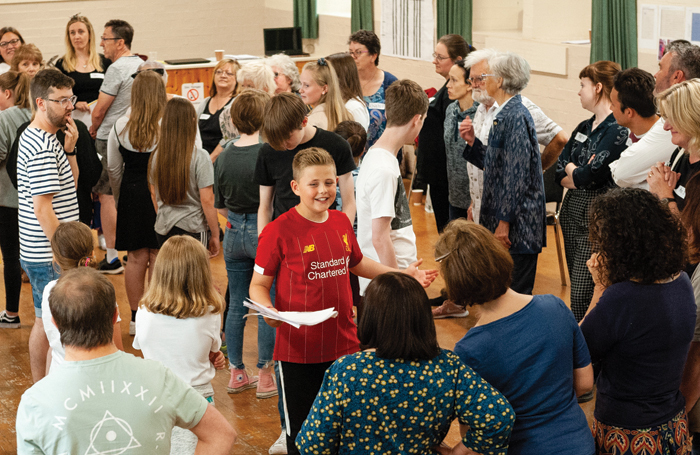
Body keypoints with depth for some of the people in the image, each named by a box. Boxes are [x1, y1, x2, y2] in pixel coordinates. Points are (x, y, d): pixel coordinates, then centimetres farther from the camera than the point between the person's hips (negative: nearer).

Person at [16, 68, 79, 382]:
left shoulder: (35, 137, 12)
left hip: (40, 252, 10)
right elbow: (43, 208, -24)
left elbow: (69, 183, 17)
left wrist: (69, 149, 3)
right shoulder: (43, 148, -21)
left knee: (44, 323, 18)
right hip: (49, 256, -10)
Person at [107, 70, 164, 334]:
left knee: (136, 258, 10)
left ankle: (135, 318, 17)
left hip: (132, 194, 2)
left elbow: (114, 170, 5)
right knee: (158, 258, 7)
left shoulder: (120, 127, -3)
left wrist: (119, 200, 18)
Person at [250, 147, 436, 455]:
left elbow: (356, 264, 23)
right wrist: (268, 310, -28)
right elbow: (259, 285, -8)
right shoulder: (278, 231, -13)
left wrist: (402, 274, 17)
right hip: (298, 350, -5)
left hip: (344, 345, 5)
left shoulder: (341, 223, 5)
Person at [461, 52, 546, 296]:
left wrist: (504, 221, -20)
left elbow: (516, 174, -20)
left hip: (518, 222, -10)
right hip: (503, 215, 10)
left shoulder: (516, 117, -17)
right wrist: (472, 141, 8)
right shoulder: (504, 115, 13)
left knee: (516, 292, -3)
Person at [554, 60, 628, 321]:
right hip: (573, 212, 9)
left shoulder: (618, 131, -14)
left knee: (583, 296, -10)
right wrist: (581, 173, -10)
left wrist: (571, 169, 0)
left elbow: (589, 176, -21)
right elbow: (559, 174, 9)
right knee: (577, 287, 13)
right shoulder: (583, 128, 13)